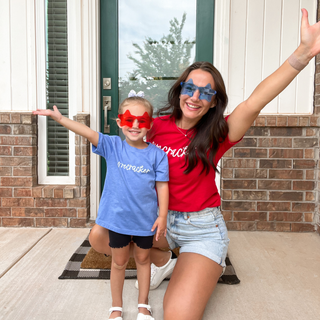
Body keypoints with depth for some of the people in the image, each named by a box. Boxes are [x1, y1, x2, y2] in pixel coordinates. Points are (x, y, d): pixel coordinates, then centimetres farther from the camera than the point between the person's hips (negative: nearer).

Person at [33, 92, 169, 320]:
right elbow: (88, 132, -21)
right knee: (119, 262, 17)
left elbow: (162, 186, -6)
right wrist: (60, 118, -33)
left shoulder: (157, 154, -9)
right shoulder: (113, 146, -8)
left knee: (143, 259, 19)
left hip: (146, 219, 0)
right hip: (118, 217, 1)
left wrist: (163, 216, -7)